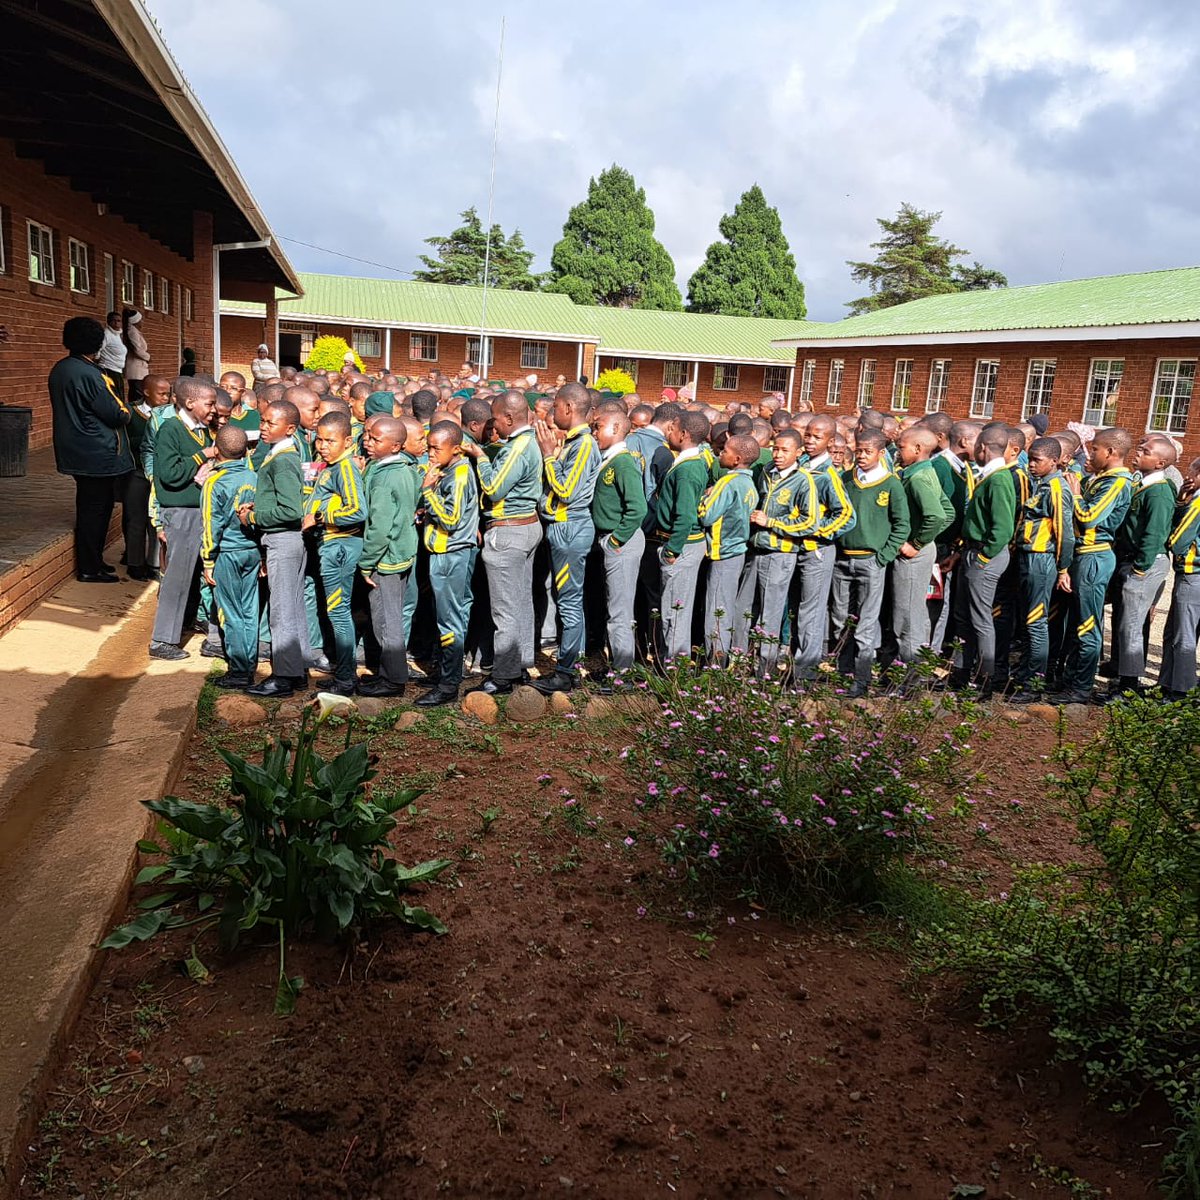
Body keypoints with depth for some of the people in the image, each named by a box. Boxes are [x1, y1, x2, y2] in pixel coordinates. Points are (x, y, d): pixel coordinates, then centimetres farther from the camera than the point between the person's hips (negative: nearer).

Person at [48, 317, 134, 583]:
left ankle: (90, 561, 28)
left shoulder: (59, 369, 8)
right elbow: (115, 415, -20)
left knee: (88, 506, 18)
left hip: (75, 451, 9)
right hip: (98, 454, -9)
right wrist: (126, 411, 2)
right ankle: (90, 569, 6)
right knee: (96, 508, -1)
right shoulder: (89, 374, -21)